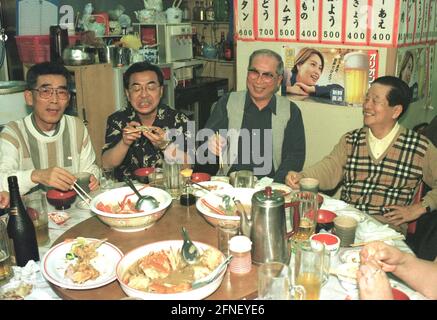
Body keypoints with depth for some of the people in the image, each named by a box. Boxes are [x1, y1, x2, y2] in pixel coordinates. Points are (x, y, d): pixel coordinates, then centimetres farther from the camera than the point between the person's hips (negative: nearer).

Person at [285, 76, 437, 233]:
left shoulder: (421, 147, 2)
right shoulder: (350, 140, 11)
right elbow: (330, 169, -2)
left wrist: (419, 208, -4)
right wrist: (301, 177, -21)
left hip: (387, 228, -3)